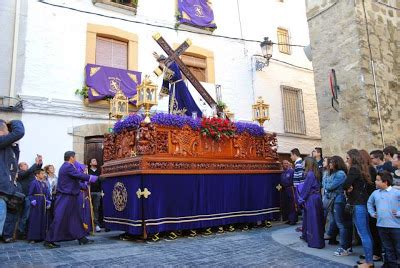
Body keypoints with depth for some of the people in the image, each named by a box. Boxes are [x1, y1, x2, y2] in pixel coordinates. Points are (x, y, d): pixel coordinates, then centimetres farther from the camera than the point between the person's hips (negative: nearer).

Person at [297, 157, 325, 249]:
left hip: (311, 199, -9)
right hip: (316, 197, 9)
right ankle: (307, 236, 35)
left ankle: (316, 242, 5)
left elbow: (305, 188, -16)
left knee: (313, 220, -2)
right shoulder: (315, 174, 8)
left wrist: (301, 199, -5)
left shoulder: (310, 174, -18)